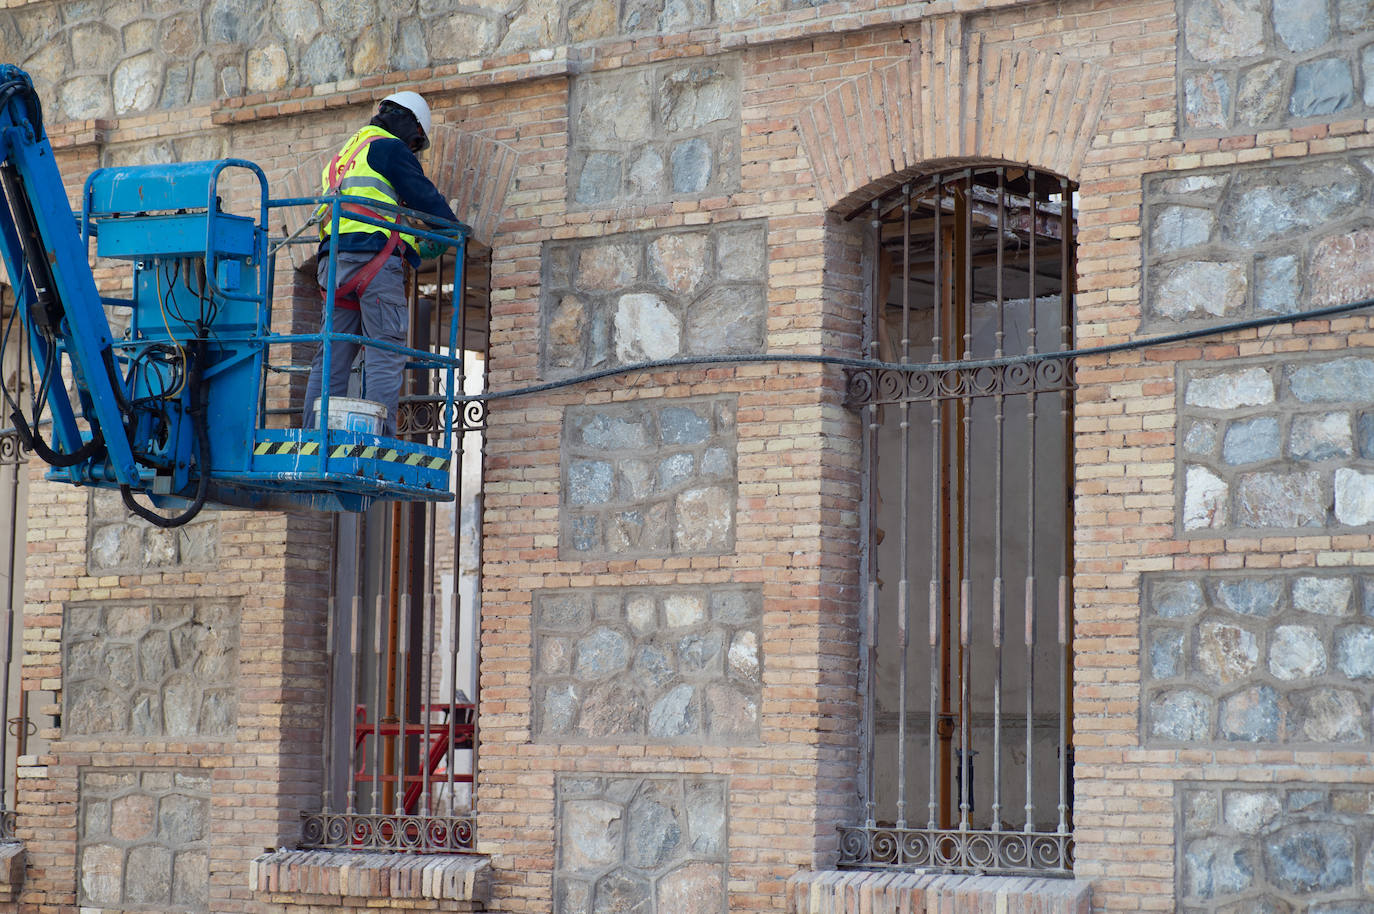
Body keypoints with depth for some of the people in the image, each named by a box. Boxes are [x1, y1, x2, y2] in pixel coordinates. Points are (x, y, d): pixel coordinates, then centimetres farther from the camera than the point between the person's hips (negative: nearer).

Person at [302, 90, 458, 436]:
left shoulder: (343, 156, 31)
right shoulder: (389, 148, 3)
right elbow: (423, 195, -1)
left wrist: (417, 249, 35)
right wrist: (454, 228, 18)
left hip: (334, 260, 8)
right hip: (375, 258, -8)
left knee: (332, 357, 5)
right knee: (385, 354, -10)